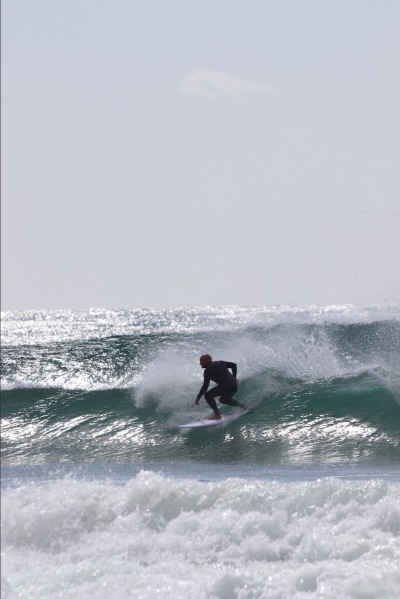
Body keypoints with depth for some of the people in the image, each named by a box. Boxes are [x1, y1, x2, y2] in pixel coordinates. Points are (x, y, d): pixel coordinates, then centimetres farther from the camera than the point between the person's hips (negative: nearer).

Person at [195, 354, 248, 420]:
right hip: (234, 387, 8)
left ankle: (217, 414, -6)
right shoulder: (220, 363, 17)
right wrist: (234, 378, 24)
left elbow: (205, 386, -10)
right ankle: (241, 405, 26)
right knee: (223, 399, 33)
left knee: (207, 396, 0)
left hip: (226, 387, -8)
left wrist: (198, 397, -3)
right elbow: (234, 365, 18)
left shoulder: (208, 371, -5)